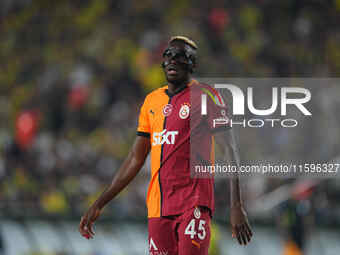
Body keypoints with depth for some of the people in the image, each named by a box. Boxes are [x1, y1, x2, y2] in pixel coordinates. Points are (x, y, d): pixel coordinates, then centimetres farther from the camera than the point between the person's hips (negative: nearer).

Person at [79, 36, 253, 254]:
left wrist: (237, 206, -14)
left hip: (194, 203, -6)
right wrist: (100, 204, 20)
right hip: (158, 207, 6)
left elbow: (231, 151, -4)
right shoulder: (151, 101, 17)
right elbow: (135, 159, 22)